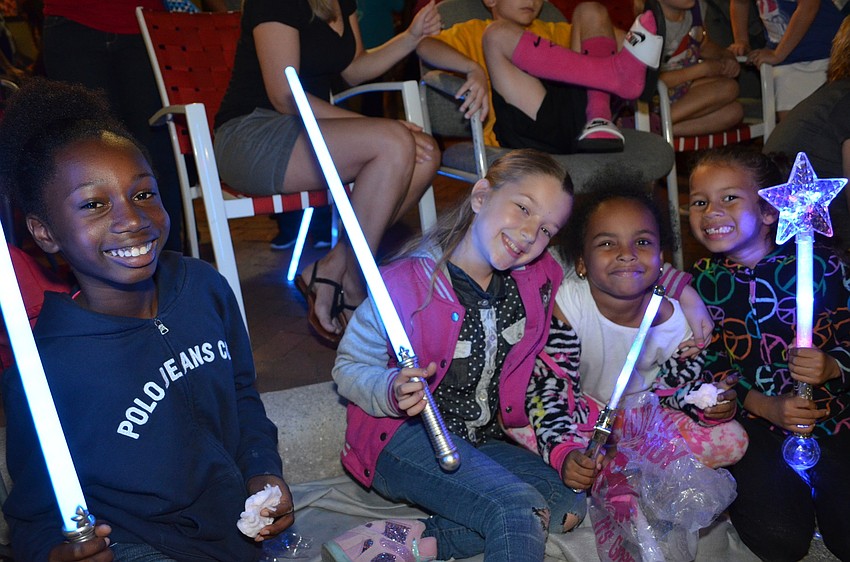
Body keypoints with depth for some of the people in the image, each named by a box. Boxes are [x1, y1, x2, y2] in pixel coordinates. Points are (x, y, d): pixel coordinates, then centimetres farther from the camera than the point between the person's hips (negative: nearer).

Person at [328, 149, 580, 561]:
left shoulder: (540, 280, -2)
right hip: (402, 438, -7)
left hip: (480, 441, 8)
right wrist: (393, 391, -31)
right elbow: (348, 368, -9)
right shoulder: (406, 283, -19)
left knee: (568, 506, -14)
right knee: (517, 509, -27)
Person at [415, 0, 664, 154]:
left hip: (577, 108, 5)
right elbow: (424, 45, 0)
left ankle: (598, 117, -19)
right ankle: (617, 73, -26)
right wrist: (474, 69, -19)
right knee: (499, 34, -18)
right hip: (529, 128, -4)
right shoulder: (475, 31, 21)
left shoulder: (550, 31, 37)